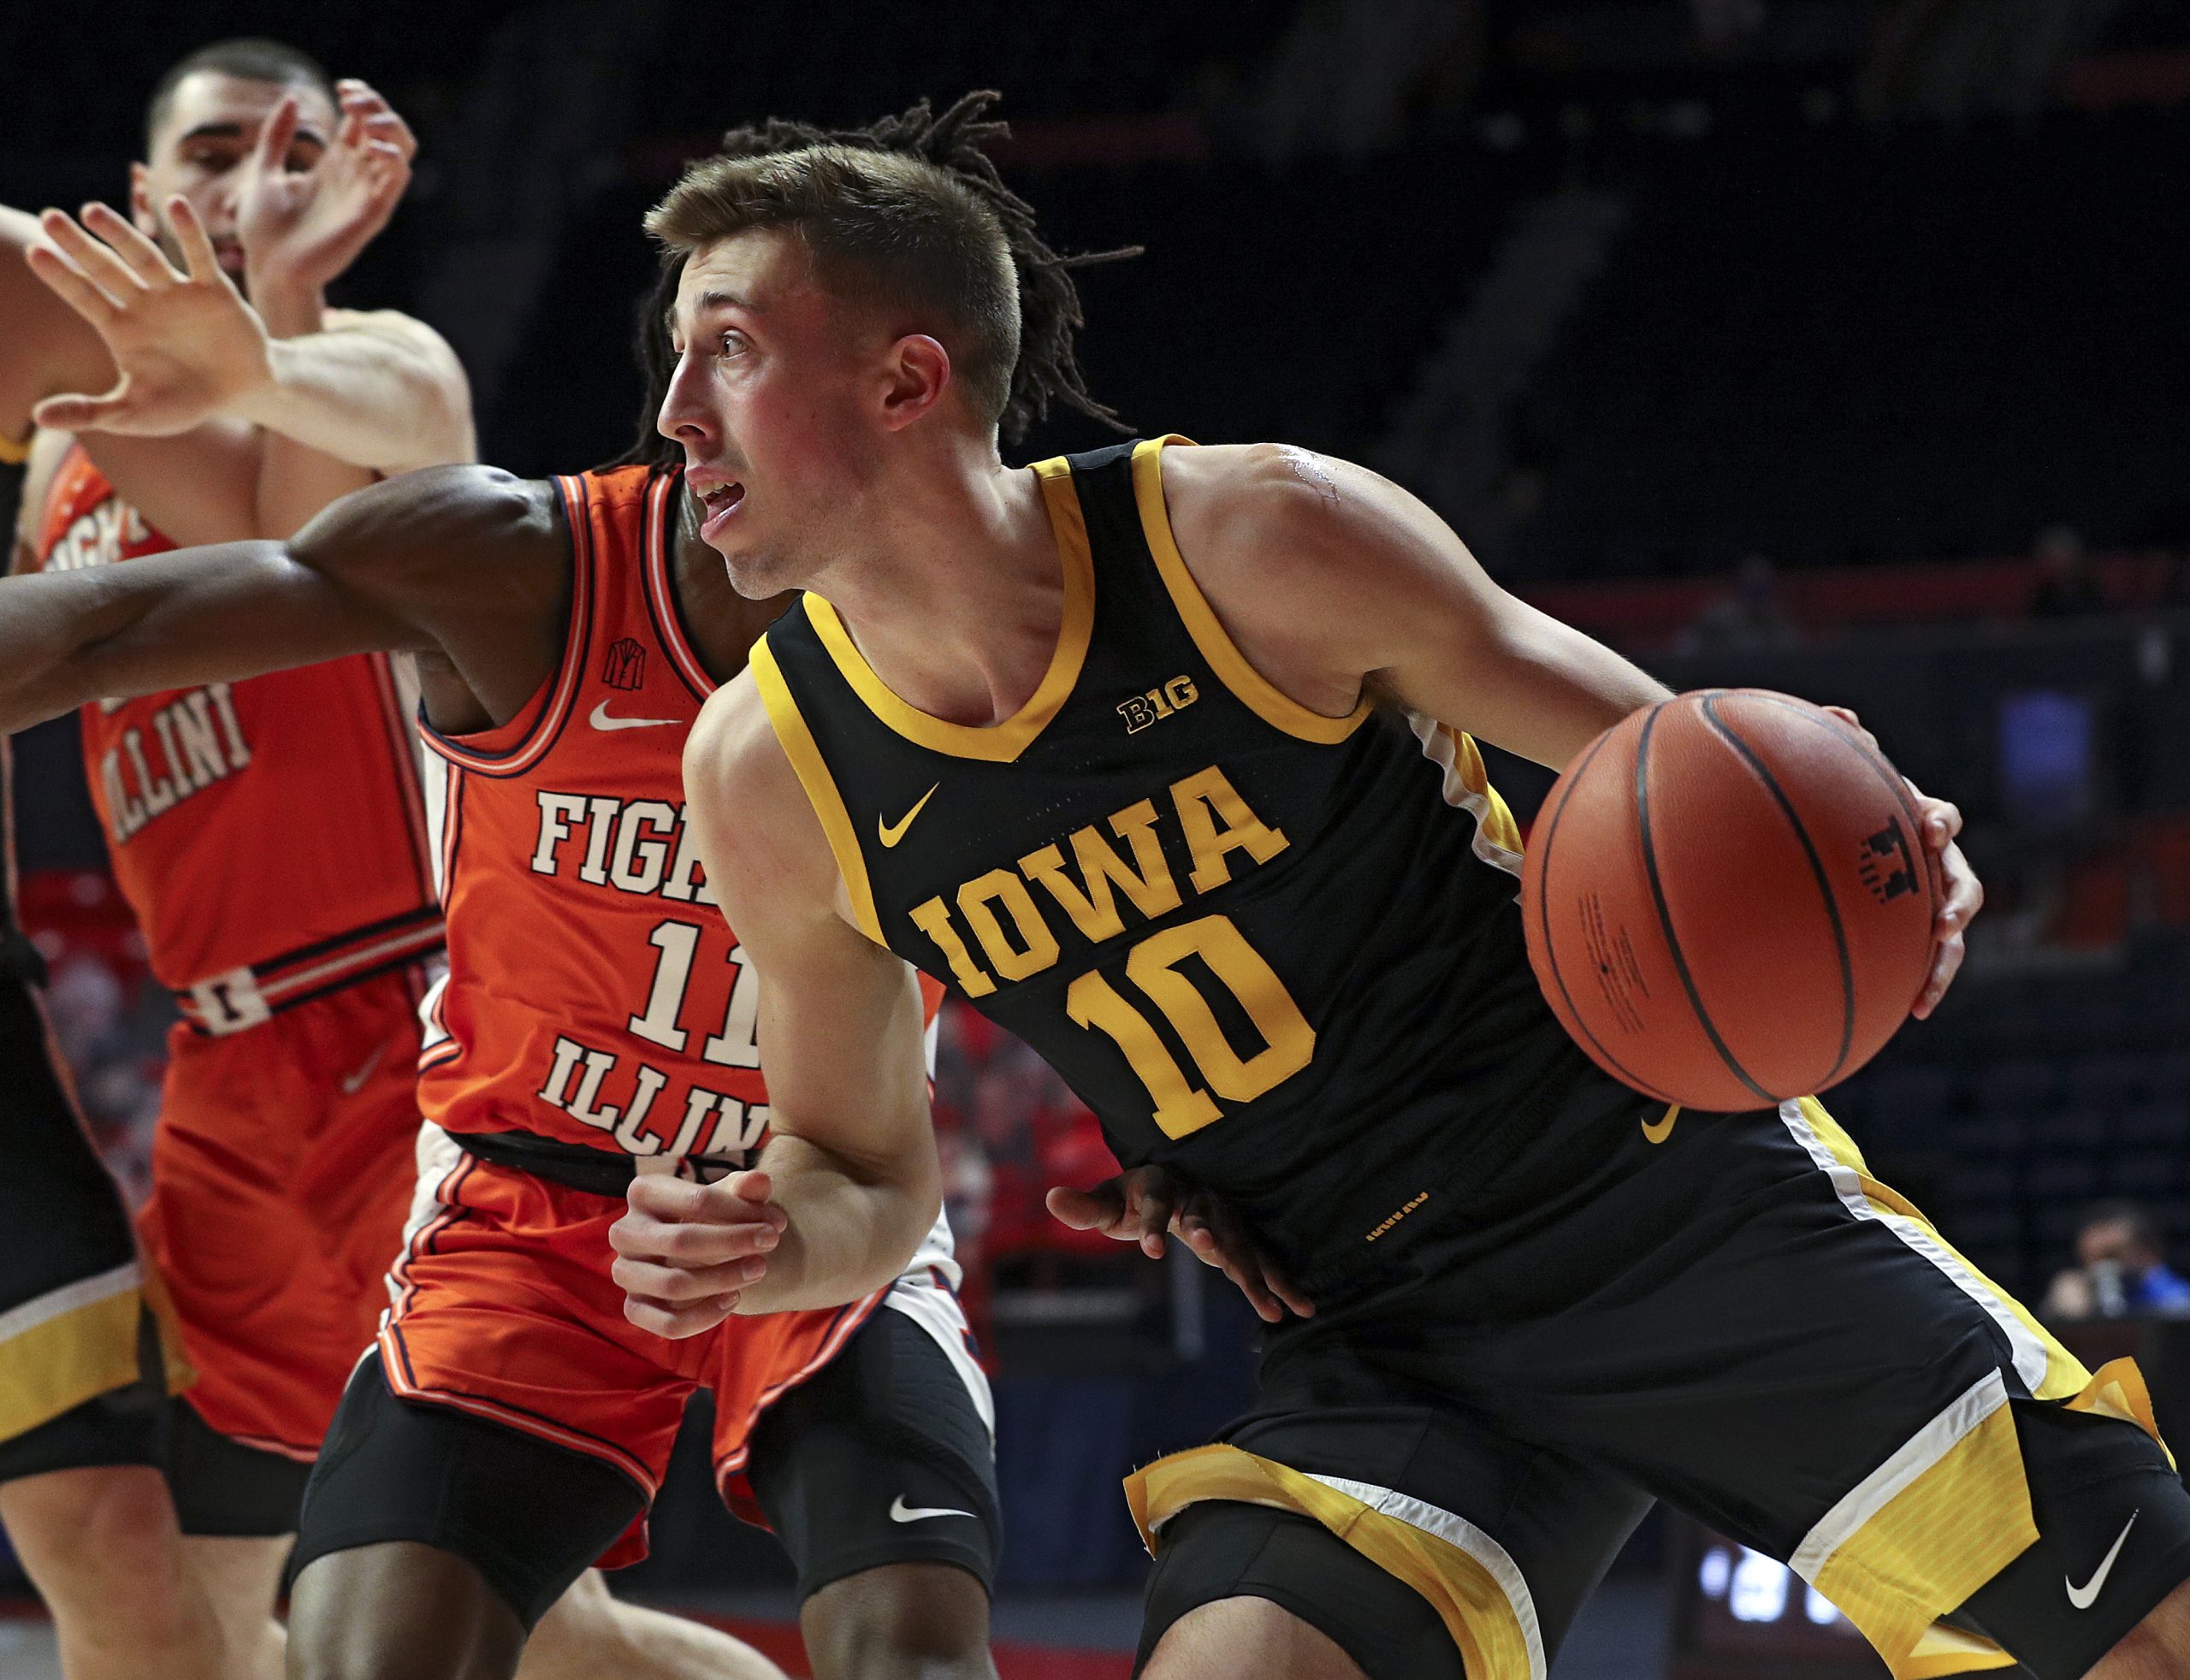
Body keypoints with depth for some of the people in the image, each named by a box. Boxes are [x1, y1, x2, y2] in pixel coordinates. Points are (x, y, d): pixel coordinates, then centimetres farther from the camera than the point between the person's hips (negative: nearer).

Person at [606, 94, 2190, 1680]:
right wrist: (749, 1244, -14)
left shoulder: (1256, 538, -15)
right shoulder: (776, 773, -5)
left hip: (1674, 1178, -2)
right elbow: (862, 1183, 10)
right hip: (1373, 1348, 2)